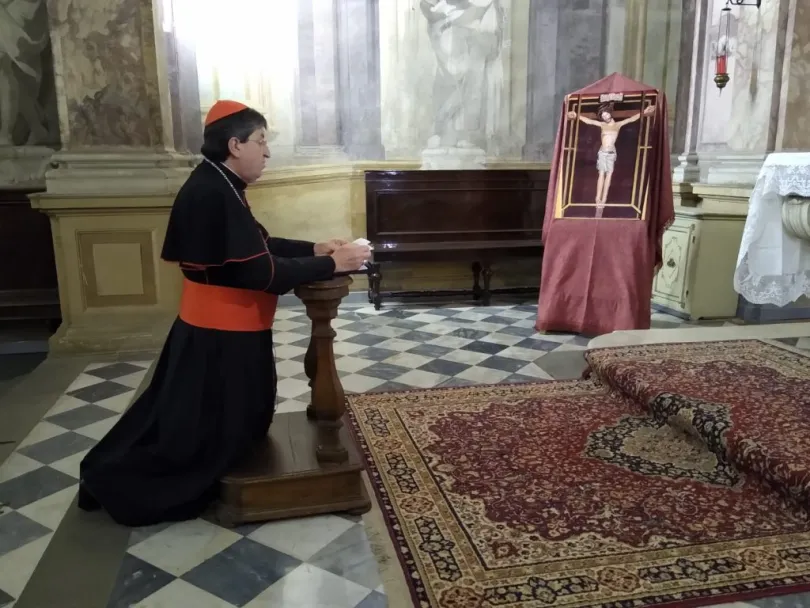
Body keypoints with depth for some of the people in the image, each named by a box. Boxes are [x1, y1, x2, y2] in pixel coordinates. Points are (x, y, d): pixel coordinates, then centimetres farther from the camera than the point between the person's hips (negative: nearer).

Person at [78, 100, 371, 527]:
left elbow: (259, 245, 13)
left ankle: (110, 473, 38)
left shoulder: (214, 187, 8)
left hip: (218, 329, 10)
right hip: (221, 336, -10)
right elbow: (261, 271, -28)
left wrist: (314, 248, 4)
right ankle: (116, 484, 23)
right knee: (197, 433, 6)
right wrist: (331, 265, -21)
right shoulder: (213, 195, -25)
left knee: (193, 424, 24)